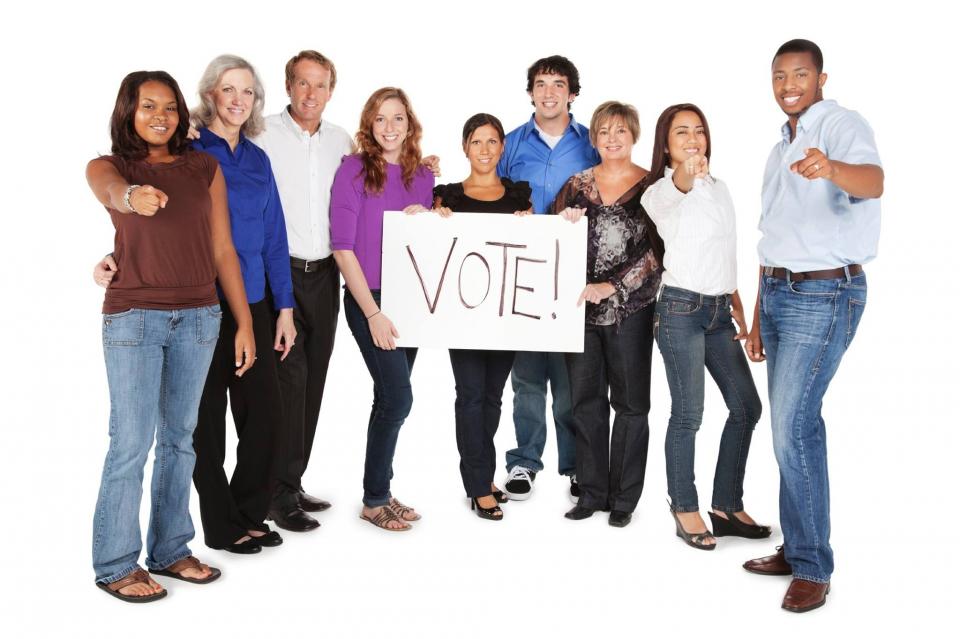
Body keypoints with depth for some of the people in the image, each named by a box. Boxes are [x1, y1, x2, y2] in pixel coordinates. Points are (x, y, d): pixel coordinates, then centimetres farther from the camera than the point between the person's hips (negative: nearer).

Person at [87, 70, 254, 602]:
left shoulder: (205, 168, 9)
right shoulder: (107, 166, 2)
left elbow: (223, 250, 7)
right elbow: (111, 190, -24)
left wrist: (244, 321, 3)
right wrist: (133, 194, -49)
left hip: (198, 317, 3)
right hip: (134, 317, -3)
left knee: (179, 437, 10)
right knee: (131, 442, -4)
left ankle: (170, 550, 23)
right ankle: (114, 565, 10)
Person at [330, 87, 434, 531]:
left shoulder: (423, 177, 8)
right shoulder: (354, 170, -6)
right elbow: (343, 248, -10)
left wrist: (426, 218, -7)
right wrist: (373, 313, -14)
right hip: (368, 300, -5)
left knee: (390, 398, 10)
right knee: (398, 397, -10)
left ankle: (380, 493, 23)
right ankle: (374, 499, 6)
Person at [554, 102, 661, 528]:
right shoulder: (577, 185, 8)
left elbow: (655, 252, -9)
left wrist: (611, 287, -18)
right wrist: (563, 222, -11)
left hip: (630, 309, -3)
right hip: (582, 308, 3)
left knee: (630, 404, 5)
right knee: (585, 401, 8)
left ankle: (624, 497, 16)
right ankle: (592, 491, 19)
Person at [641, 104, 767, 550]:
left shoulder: (719, 188, 17)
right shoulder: (659, 191, -4)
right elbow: (674, 191, -31)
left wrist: (738, 309, 14)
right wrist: (684, 173, -54)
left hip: (719, 311, 7)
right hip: (681, 309, -7)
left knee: (746, 406, 7)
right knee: (688, 413, -5)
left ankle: (727, 506, 18)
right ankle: (685, 511, 8)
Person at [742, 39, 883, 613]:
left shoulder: (842, 125, -9)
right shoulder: (782, 149, 18)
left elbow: (873, 181, -33)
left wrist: (832, 168, -55)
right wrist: (759, 318, 18)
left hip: (825, 296, -8)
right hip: (778, 292, 8)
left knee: (793, 427, -13)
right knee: (796, 425, 13)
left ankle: (813, 569, -1)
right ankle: (798, 548, 24)